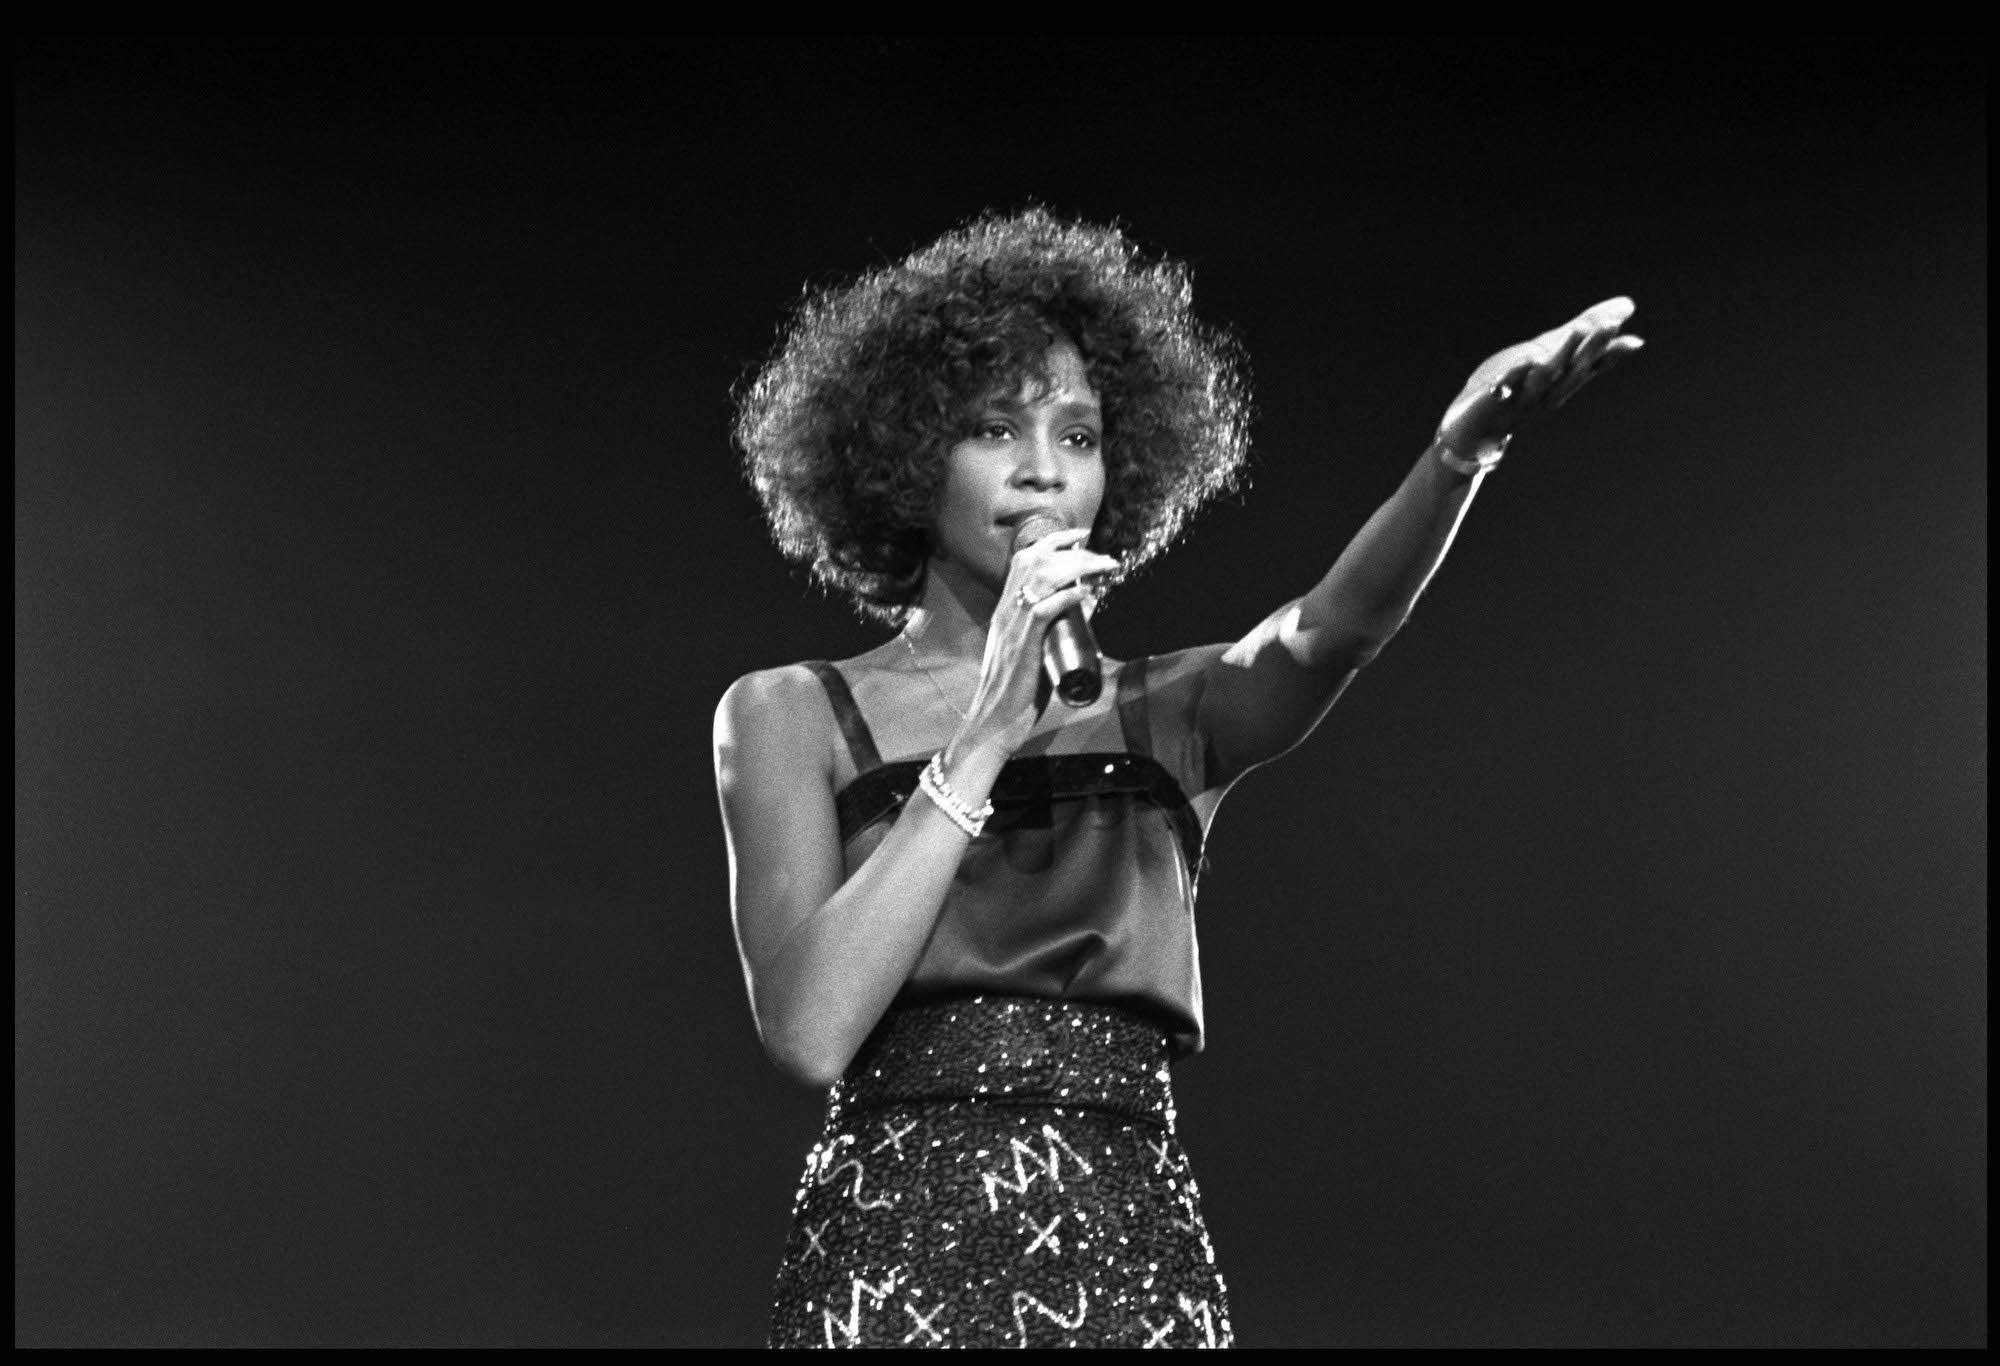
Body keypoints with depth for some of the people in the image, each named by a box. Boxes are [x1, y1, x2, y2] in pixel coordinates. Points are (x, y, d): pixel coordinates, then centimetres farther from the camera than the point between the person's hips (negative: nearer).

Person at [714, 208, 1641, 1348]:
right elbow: (808, 1029, -10)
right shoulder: (790, 716, 6)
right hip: (898, 1256, -2)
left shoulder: (1168, 717, 12)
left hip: (1140, 1265, 2)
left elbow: (1333, 632, -10)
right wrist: (987, 731, -10)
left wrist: (1464, 444, -29)